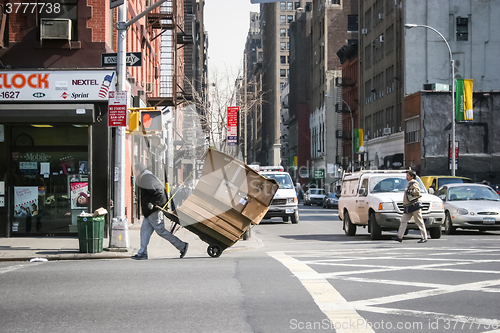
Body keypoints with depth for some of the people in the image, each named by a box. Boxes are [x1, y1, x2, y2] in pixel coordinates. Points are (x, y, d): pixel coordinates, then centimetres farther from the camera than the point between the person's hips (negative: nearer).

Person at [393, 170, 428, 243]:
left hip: (415, 206, -10)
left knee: (420, 222, -7)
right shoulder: (410, 184, 22)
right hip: (409, 207, 10)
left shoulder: (414, 184, -8)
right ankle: (399, 237, 5)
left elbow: (417, 191, -24)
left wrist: (408, 191, -16)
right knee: (403, 221, 5)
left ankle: (424, 237, -5)